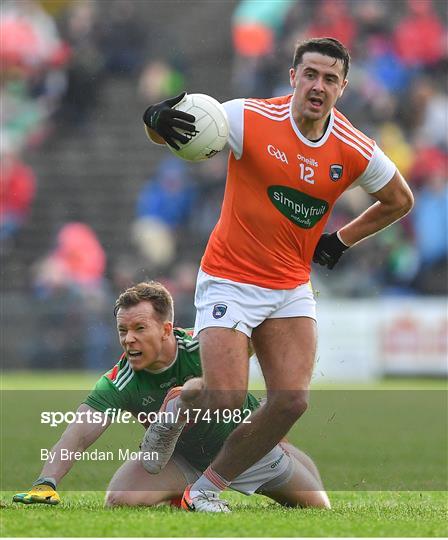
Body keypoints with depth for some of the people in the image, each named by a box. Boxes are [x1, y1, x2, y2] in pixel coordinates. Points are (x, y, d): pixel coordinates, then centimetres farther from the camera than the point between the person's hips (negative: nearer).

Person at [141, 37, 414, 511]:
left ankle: (206, 488, 4)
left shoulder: (355, 151, -5)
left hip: (292, 286, 4)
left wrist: (342, 241, 7)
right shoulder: (249, 119, -16)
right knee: (226, 399, -17)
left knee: (291, 400, -12)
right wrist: (157, 119, -36)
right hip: (230, 279, -4)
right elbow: (171, 132, -12)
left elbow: (399, 200, 13)